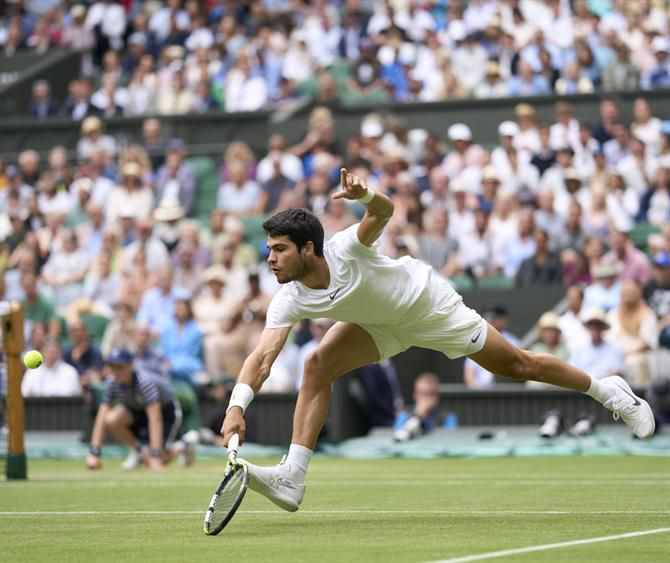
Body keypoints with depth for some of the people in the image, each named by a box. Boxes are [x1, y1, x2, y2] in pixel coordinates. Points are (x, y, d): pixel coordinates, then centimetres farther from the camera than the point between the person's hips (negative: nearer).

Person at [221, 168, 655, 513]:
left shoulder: (345, 249, -35)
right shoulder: (289, 302, -23)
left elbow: (385, 210, -43)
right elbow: (262, 357, -30)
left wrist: (365, 196, -67)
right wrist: (237, 406, -45)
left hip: (430, 305, -5)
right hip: (382, 324, 5)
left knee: (519, 366, 5)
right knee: (318, 366, -17)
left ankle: (606, 390, 29)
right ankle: (292, 480, -16)